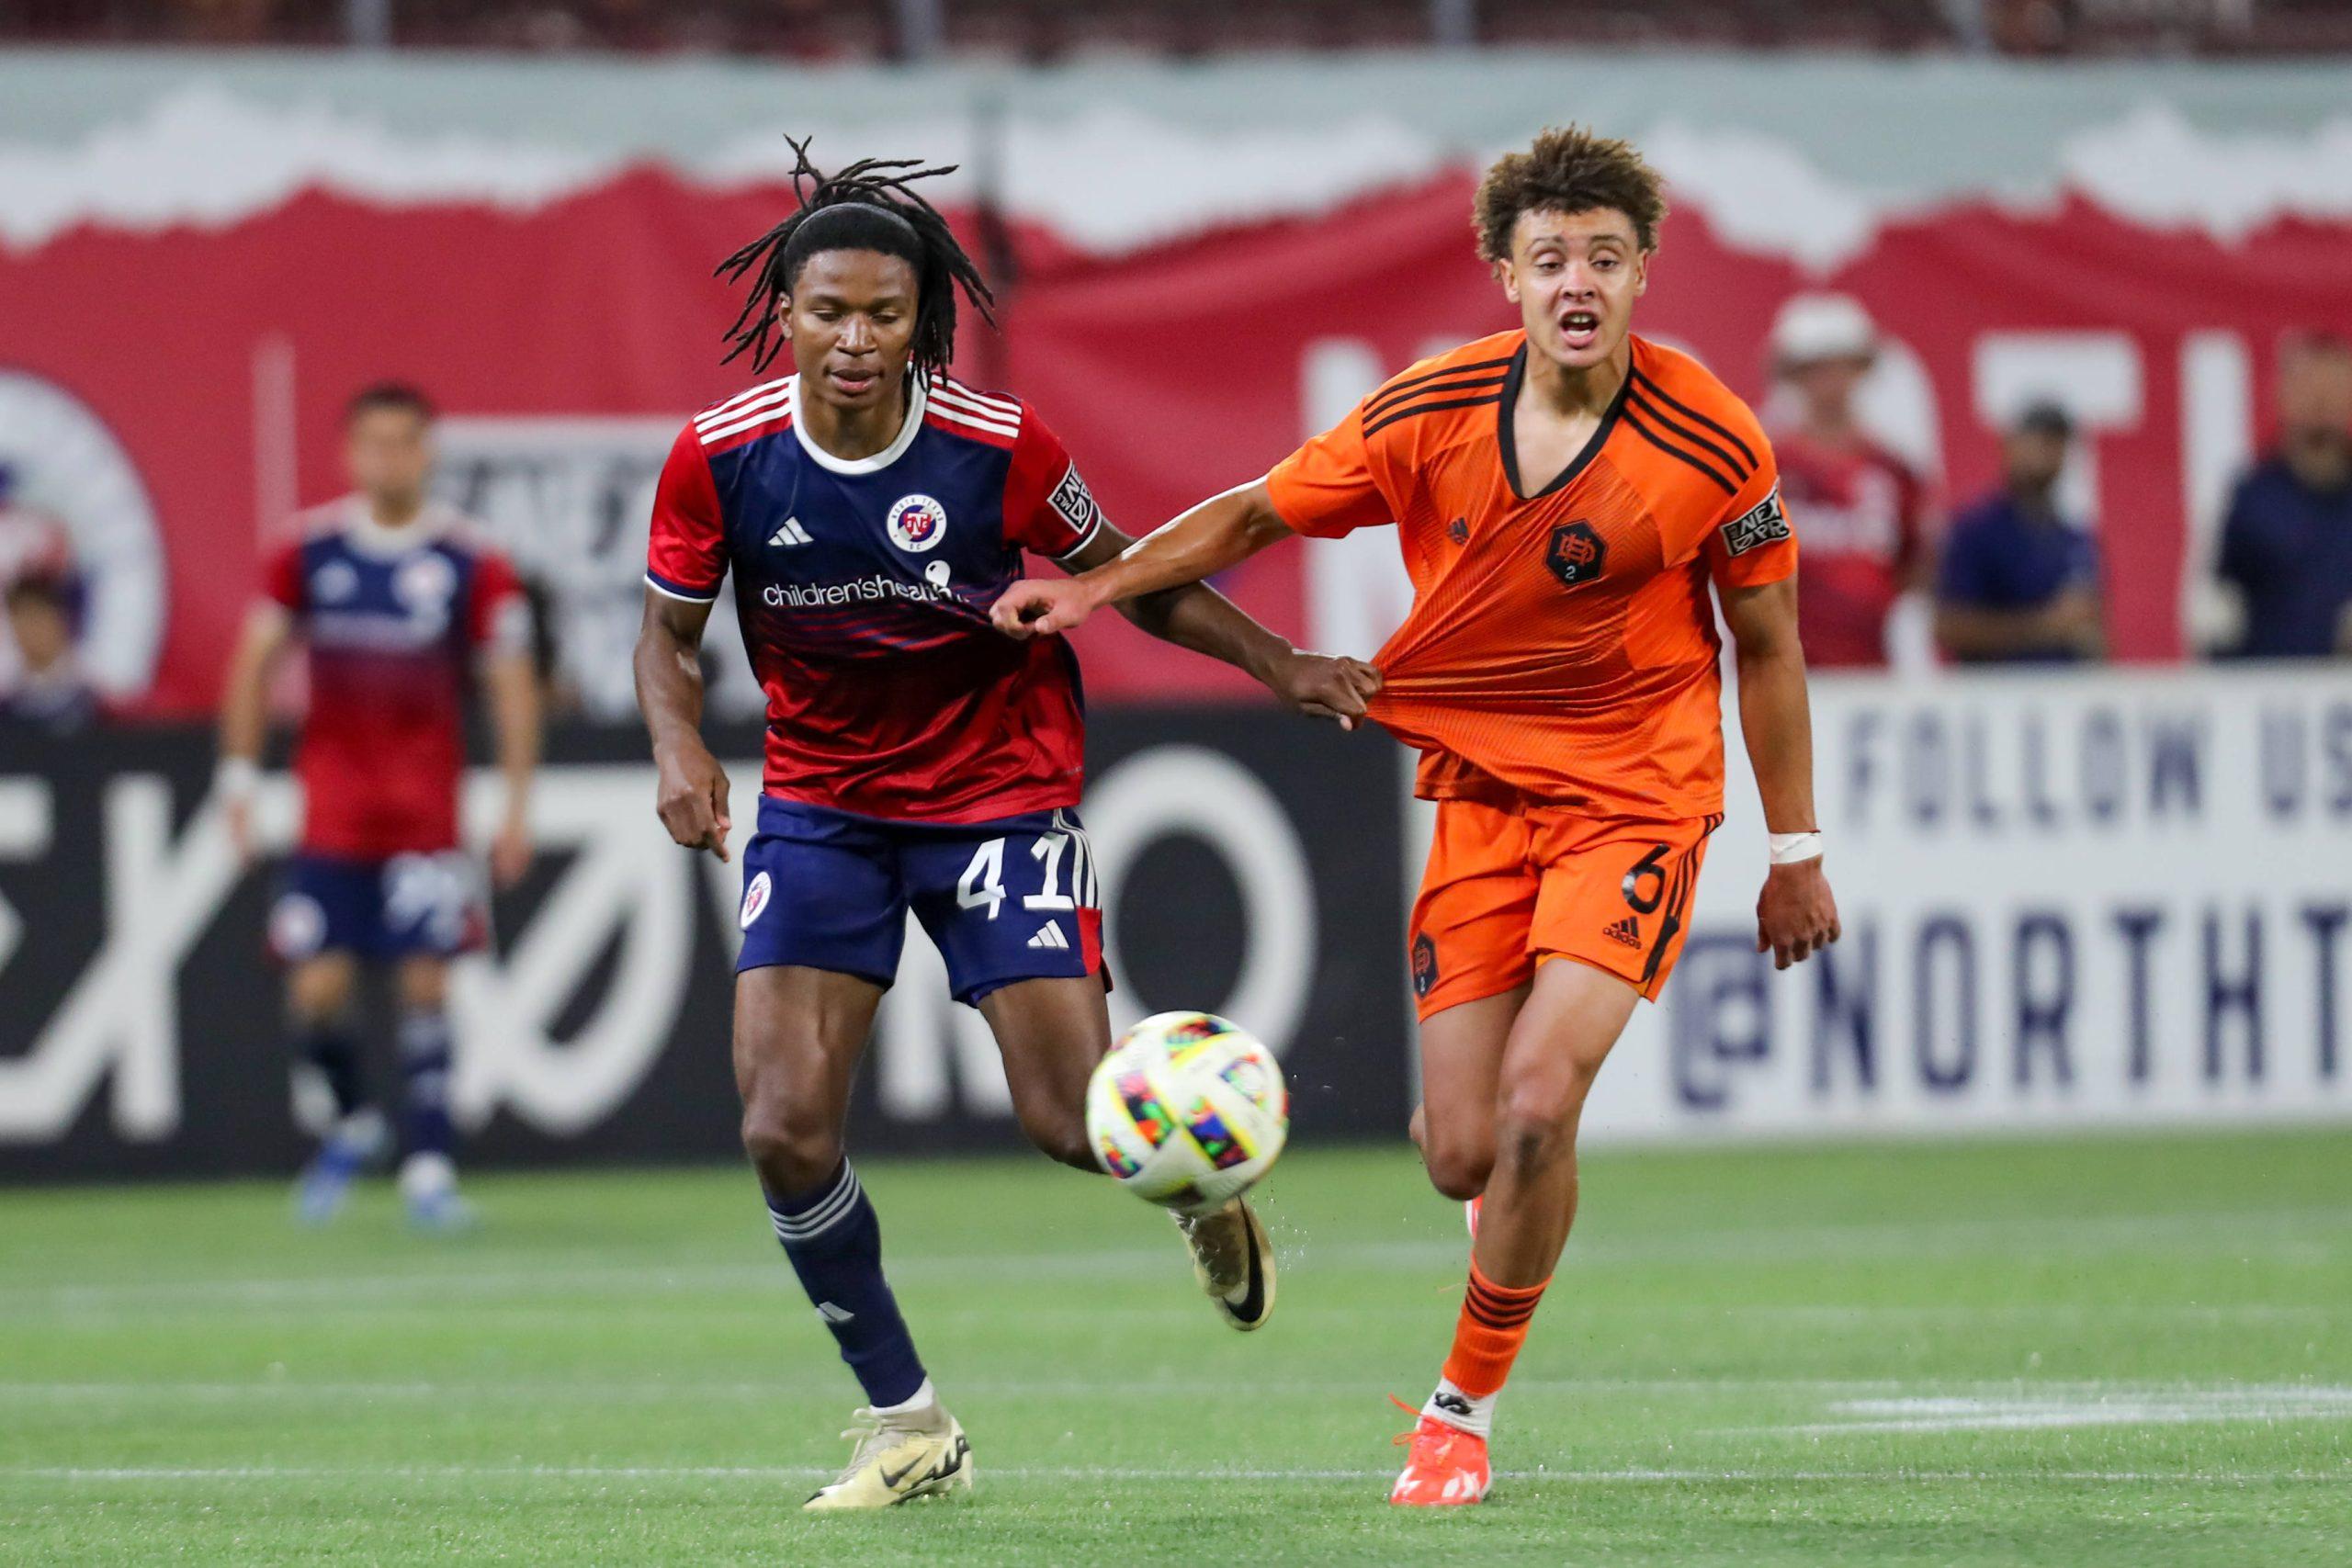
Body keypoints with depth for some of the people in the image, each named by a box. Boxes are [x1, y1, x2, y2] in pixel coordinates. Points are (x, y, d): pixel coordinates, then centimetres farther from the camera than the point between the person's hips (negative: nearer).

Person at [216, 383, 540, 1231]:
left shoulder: (472, 563, -2)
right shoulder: (308, 552, 2)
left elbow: (512, 686, 1)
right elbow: (254, 662, 9)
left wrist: (517, 805, -4)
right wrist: (239, 773, 3)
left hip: (428, 811, -1)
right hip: (330, 806, 1)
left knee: (424, 983, -8)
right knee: (316, 990, -5)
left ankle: (428, 1166, -1)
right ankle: (352, 1122, 22)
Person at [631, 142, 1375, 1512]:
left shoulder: (998, 448, -16)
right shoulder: (721, 458, -13)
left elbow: (1123, 576, 0)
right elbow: (669, 632, 2)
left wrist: (1278, 662, -11)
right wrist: (680, 744, -19)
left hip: (1001, 794, -2)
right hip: (823, 807, 2)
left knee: (1078, 1125, -10)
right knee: (787, 1131, -12)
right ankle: (908, 1425, 8)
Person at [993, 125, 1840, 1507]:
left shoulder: (1712, 446, -13)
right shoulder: (1430, 414, -9)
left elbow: (1767, 646, 0)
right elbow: (1262, 511, 6)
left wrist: (1796, 852, 4)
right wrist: (1099, 588, -4)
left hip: (1637, 794, -2)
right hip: (1481, 783, 2)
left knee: (1537, 1113, -19)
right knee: (1462, 1153, -4)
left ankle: (1466, 1409, 4)